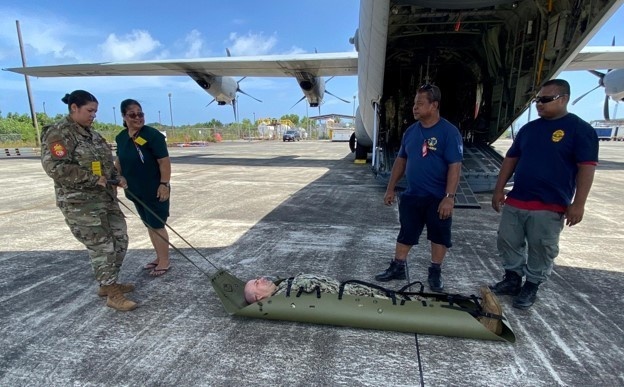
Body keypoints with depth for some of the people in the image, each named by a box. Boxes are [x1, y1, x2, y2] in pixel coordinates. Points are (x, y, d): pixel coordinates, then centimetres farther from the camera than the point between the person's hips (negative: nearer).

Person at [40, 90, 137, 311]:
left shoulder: (90, 133, 14)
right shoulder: (58, 133, -12)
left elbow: (105, 162, 21)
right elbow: (55, 167, -22)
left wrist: (116, 177, 4)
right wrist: (92, 178, -21)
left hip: (105, 197, 9)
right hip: (80, 202, -9)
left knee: (120, 239, 12)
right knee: (101, 246, -4)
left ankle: (108, 284, 29)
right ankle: (113, 295, 10)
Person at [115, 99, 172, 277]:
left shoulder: (153, 135, -14)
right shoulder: (121, 137, 8)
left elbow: (164, 161, -17)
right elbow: (120, 161, 19)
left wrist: (164, 184, -22)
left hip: (154, 191, -7)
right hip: (136, 191, 7)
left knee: (157, 225, 0)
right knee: (149, 225, 16)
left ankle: (165, 261, 14)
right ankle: (159, 257, 31)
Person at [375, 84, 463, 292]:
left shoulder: (449, 132, -12)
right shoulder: (411, 131, 5)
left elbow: (455, 166, -15)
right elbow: (401, 161, 11)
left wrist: (449, 197, -21)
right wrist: (390, 188, 9)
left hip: (438, 198, -4)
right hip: (412, 196, 5)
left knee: (439, 236, 11)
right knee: (406, 233, 13)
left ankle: (435, 273, 28)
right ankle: (397, 267, 27)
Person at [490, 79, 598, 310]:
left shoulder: (580, 129, -4)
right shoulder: (528, 128, 11)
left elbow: (587, 167, -9)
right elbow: (511, 159, 13)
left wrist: (578, 204, -15)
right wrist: (499, 189, 7)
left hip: (550, 206, -5)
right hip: (515, 201, 6)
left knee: (541, 250, 6)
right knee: (507, 242, 11)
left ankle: (531, 287, 23)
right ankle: (512, 279, 28)